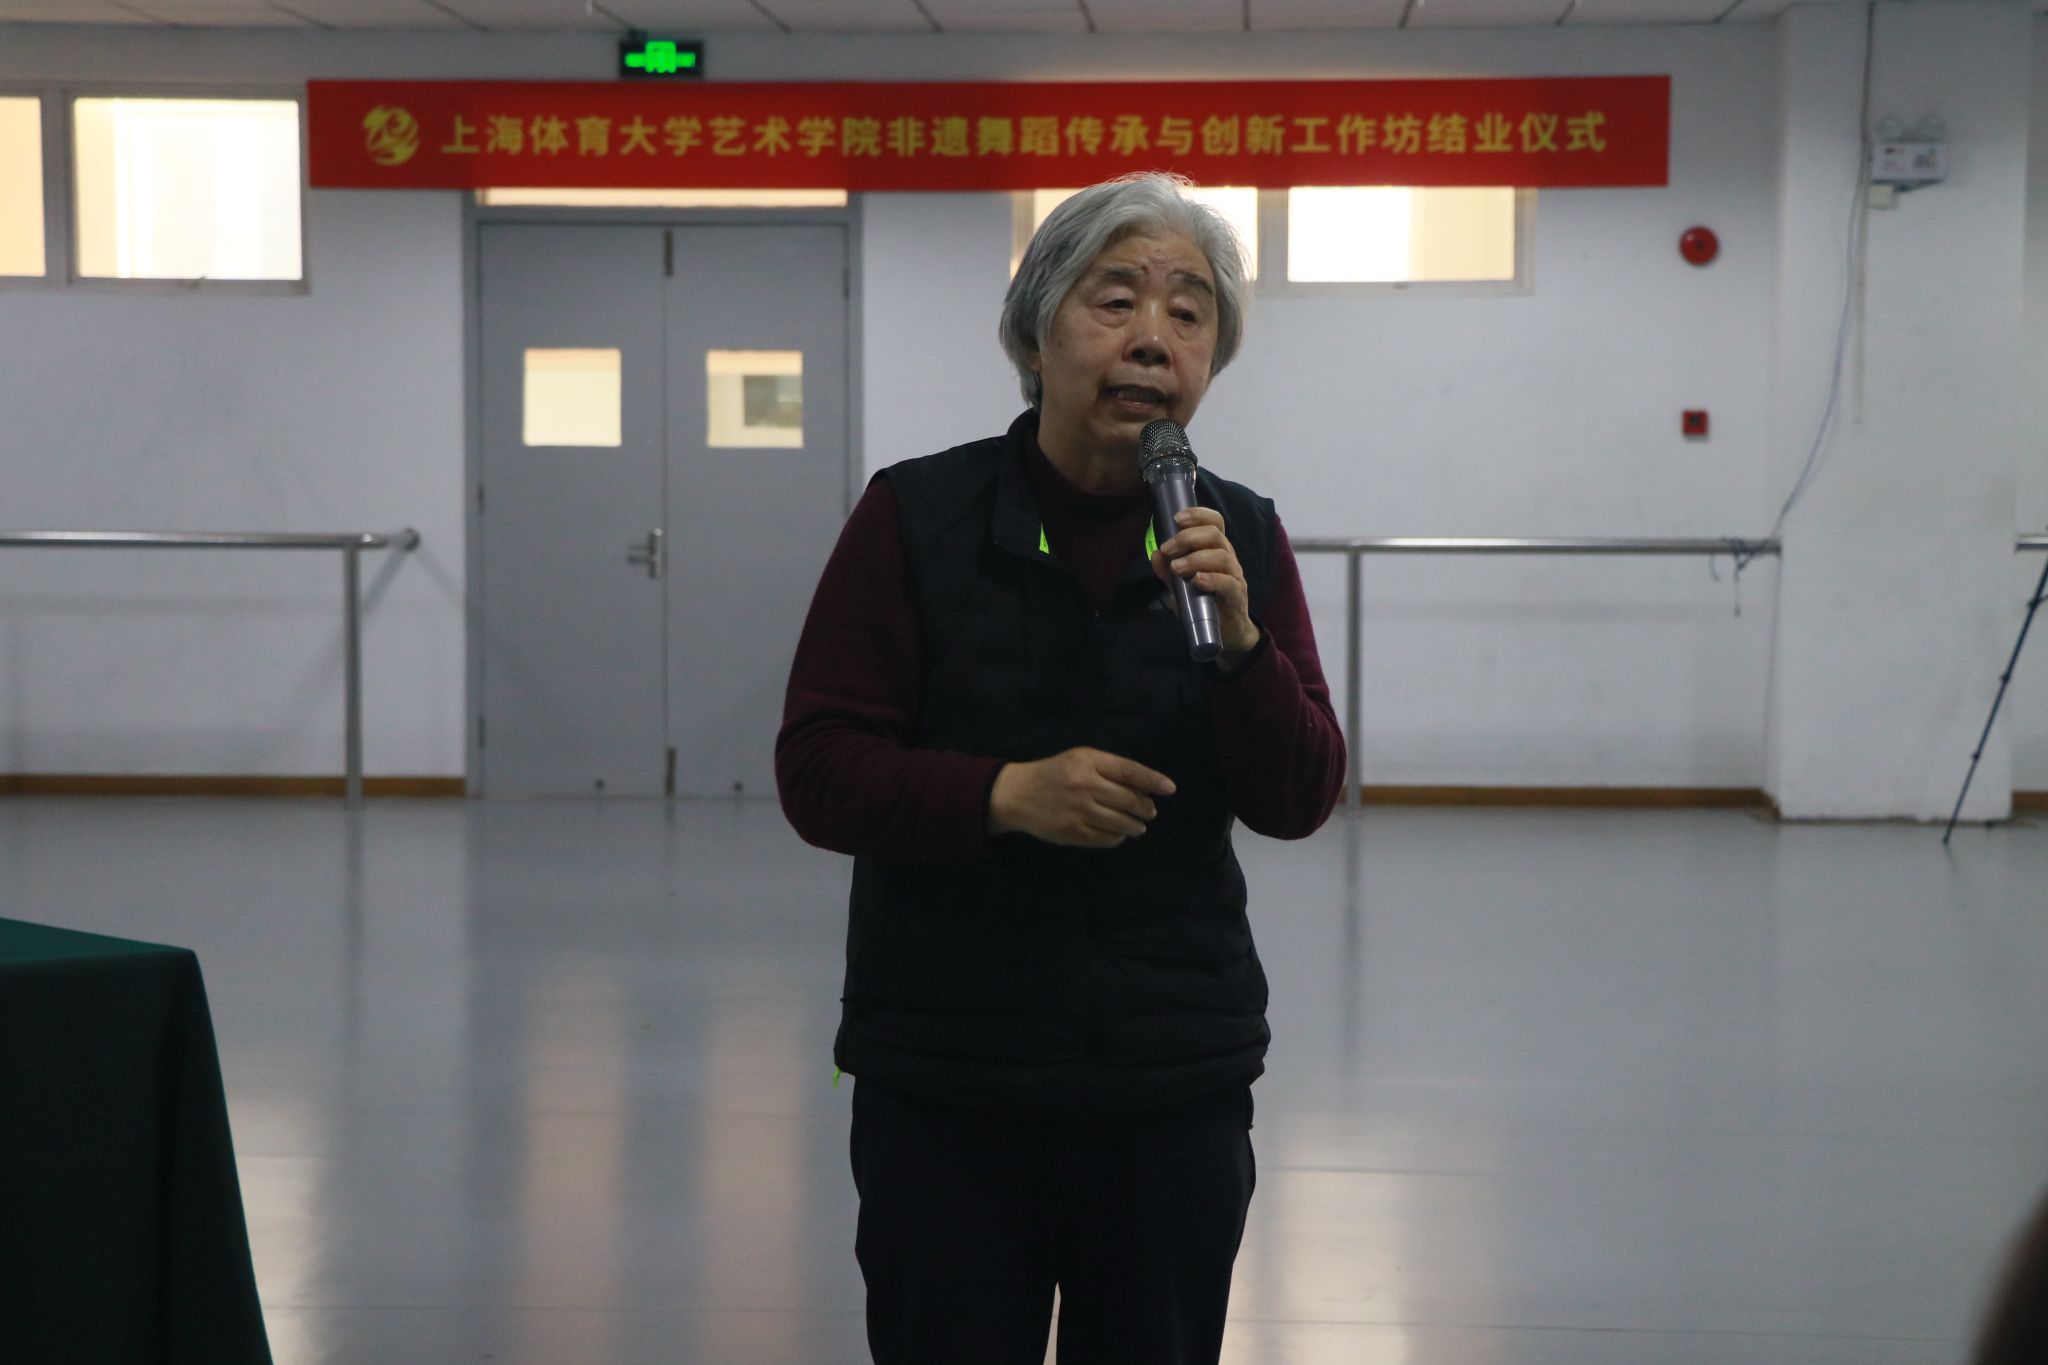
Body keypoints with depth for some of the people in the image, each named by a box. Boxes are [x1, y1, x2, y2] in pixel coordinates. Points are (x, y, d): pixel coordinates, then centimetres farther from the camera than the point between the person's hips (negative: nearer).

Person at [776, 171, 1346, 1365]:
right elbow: (818, 771, -8)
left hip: (1178, 1084, 3)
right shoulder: (916, 517, -5)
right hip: (945, 1085, -2)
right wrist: (1007, 793, -23)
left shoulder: (1243, 538, 3)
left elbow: (1301, 800, -1)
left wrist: (1234, 639, -18)